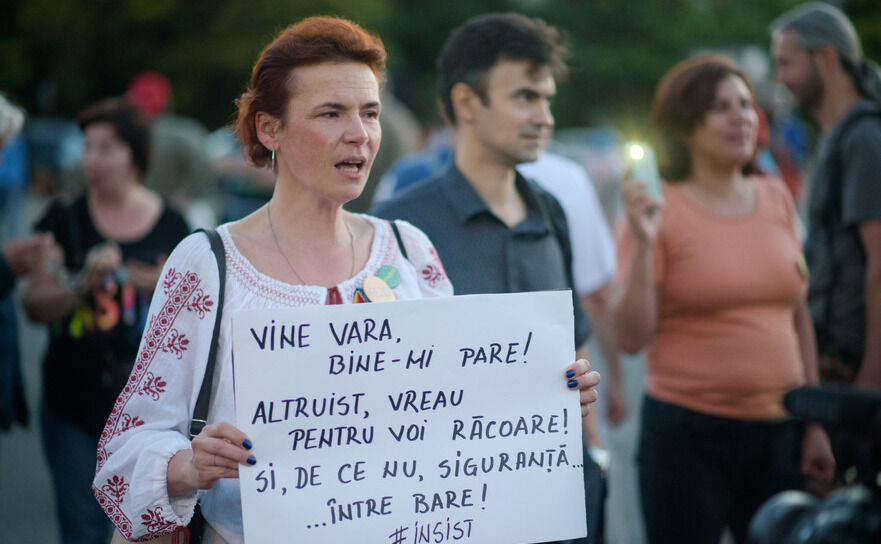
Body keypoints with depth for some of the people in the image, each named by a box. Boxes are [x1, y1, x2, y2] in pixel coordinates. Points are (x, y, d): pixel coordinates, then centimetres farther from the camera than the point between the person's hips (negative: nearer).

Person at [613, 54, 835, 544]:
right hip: (688, 433, -4)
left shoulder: (778, 200, 8)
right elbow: (633, 338, -9)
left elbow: (800, 317, 14)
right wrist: (643, 244, -19)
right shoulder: (662, 214, -5)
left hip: (778, 432, 4)